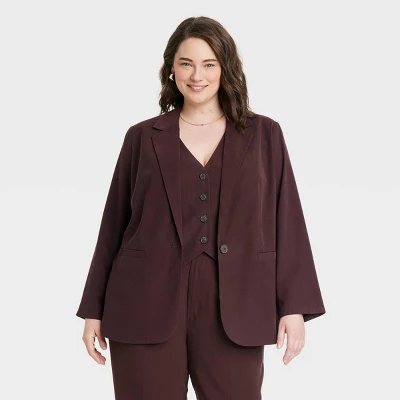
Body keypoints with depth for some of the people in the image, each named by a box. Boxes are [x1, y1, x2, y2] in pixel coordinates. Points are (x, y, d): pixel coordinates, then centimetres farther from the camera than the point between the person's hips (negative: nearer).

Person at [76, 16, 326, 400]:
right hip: (148, 303, 0)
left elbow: (286, 222, 5)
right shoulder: (142, 137, 8)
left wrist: (294, 307, -2)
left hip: (232, 308, 0)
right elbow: (114, 225, 10)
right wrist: (95, 309, 9)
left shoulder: (264, 134, 8)